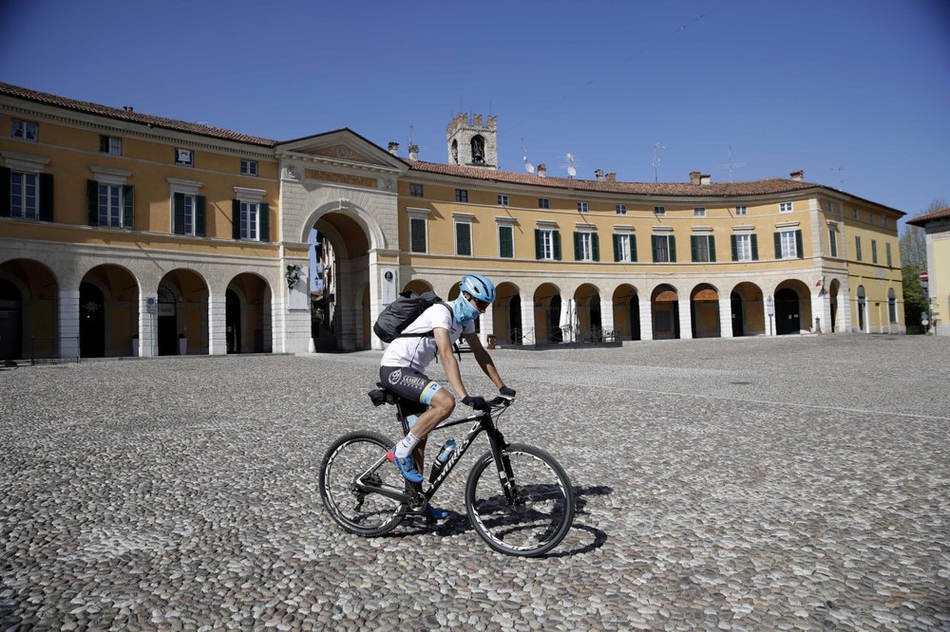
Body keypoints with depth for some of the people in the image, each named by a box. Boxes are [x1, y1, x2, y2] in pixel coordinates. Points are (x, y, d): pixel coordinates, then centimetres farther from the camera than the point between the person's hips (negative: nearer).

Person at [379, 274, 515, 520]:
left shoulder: (465, 319, 7)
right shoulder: (442, 312, -21)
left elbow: (480, 353, 11)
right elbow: (446, 356, -32)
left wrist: (502, 387, 5)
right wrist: (465, 396, -40)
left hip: (411, 372, 10)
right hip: (394, 368, -9)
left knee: (420, 434, 10)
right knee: (445, 402, -28)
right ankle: (400, 452, -14)